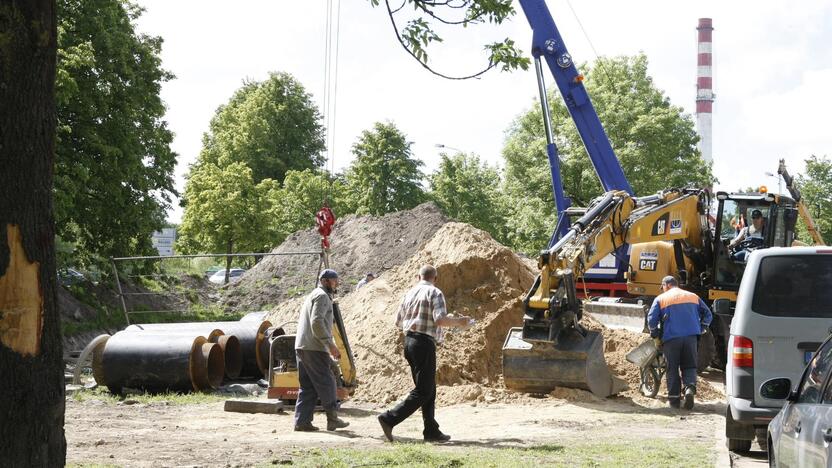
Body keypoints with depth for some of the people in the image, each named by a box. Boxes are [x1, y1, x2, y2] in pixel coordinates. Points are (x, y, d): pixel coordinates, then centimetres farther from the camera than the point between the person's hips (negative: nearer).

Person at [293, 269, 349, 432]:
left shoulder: (313, 296, 25)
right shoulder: (322, 296, -7)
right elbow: (317, 321, -20)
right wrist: (331, 344, -19)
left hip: (301, 347, 10)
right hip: (314, 349, -10)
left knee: (308, 387, 9)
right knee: (326, 383, -2)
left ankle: (302, 421, 4)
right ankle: (332, 419, 3)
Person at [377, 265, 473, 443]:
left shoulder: (410, 293, 14)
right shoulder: (435, 293, -7)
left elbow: (398, 322, 17)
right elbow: (440, 319, -19)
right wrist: (459, 322, -4)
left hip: (409, 341, 8)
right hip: (424, 343, -8)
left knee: (429, 389, 13)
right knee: (423, 391, -5)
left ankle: (431, 430, 12)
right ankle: (389, 419, -14)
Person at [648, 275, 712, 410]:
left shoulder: (660, 299, 8)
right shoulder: (693, 297, 18)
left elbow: (651, 319, -1)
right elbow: (707, 314, 18)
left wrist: (654, 333, 14)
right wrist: (701, 330, 25)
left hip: (671, 338, -2)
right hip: (691, 337, 2)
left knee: (672, 368, 7)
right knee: (689, 366, 9)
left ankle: (674, 398, 6)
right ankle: (690, 388, -17)